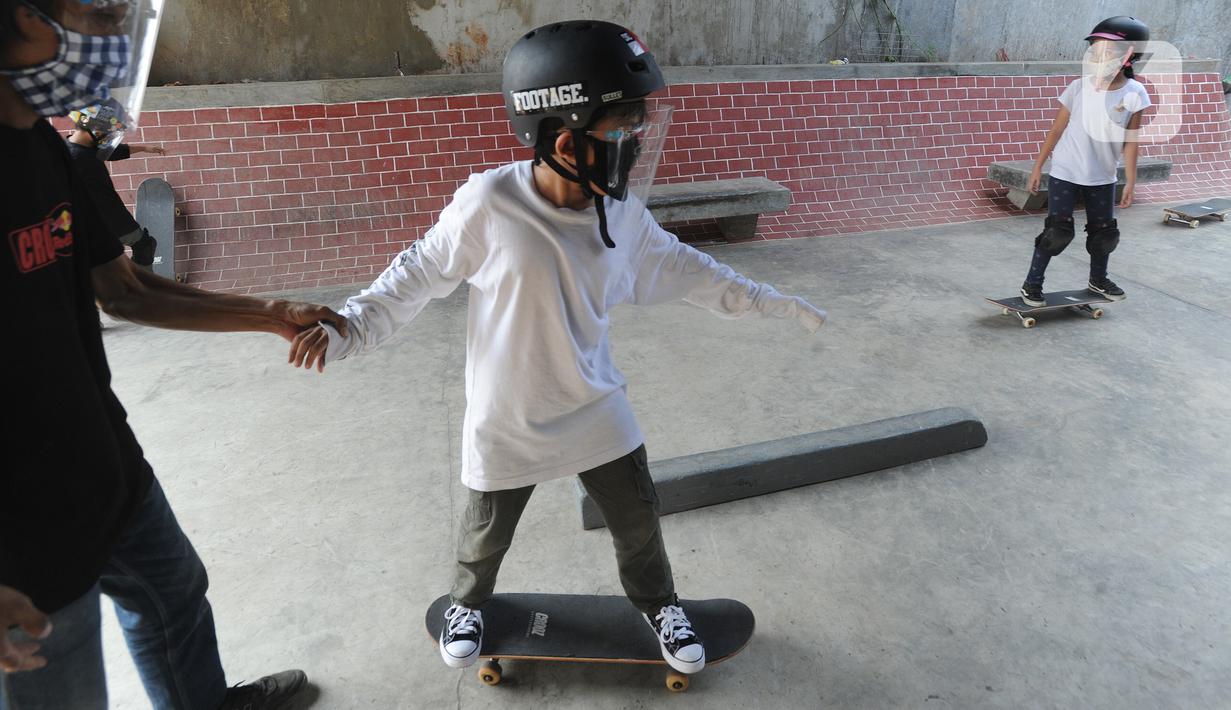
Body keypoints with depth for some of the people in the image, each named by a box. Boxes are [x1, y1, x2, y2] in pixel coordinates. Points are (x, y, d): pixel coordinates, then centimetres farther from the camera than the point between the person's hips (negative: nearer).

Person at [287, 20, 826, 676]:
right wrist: (352, 327, -20)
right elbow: (422, 272, -10)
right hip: (506, 422, -3)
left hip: (596, 408, 3)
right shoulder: (488, 204, -26)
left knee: (637, 517, 16)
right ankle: (469, 601, 55)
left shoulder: (623, 212, -12)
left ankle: (656, 601, 48)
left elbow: (676, 267, 5)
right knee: (487, 533, 20)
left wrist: (766, 301, 9)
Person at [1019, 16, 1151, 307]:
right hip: (1064, 173, -3)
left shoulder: (1134, 94, -7)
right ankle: (1032, 283, 3)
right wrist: (1038, 166, -2)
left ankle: (1098, 280, 34)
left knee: (1105, 233, 13)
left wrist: (1130, 182, -3)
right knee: (1058, 231, -8)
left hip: (1102, 178, 3)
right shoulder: (1079, 87, -9)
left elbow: (1130, 142, -3)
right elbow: (1057, 129, -2)